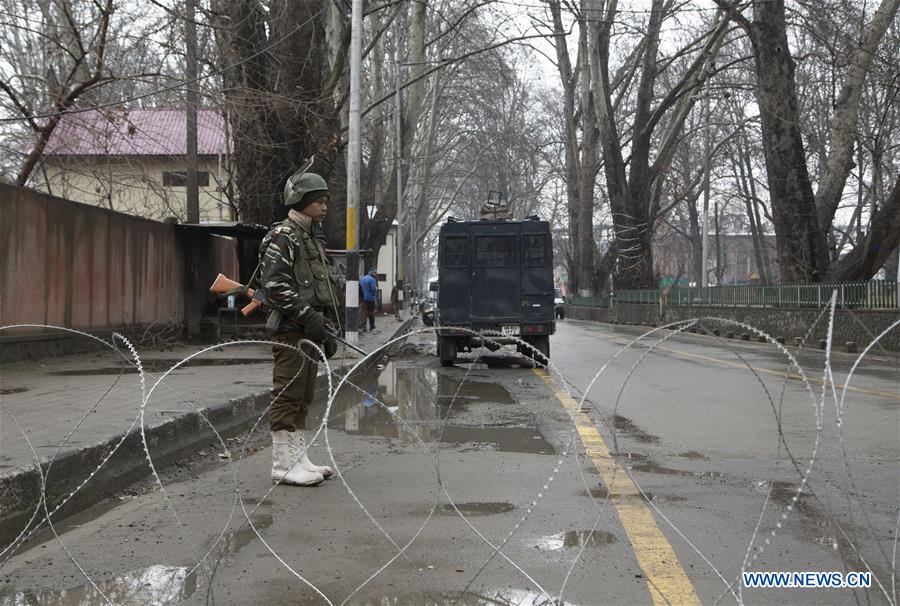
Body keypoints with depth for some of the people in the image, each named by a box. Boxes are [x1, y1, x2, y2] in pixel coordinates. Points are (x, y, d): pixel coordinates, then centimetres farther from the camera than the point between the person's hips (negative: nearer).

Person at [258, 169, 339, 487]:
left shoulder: (311, 240, 21)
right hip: (290, 330, -10)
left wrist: (325, 332, 21)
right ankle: (283, 465, -3)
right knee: (287, 397, -6)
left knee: (303, 398, 12)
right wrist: (306, 315, -23)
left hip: (308, 331, 10)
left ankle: (299, 459, 19)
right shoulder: (282, 237, -9)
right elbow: (274, 285, -20)